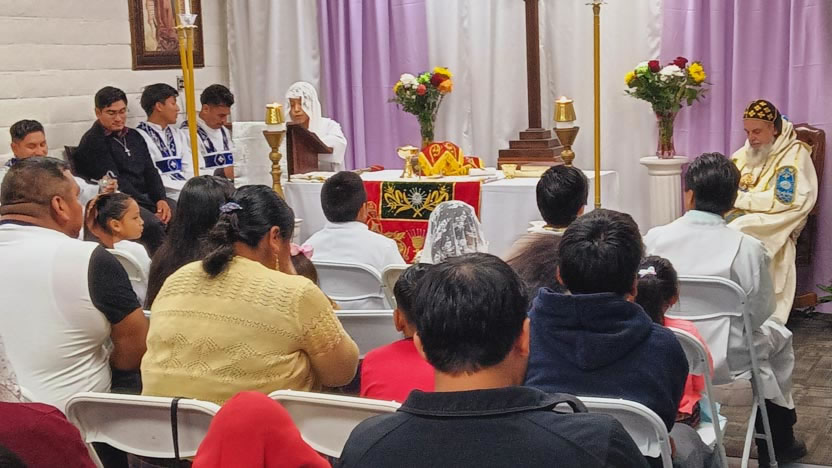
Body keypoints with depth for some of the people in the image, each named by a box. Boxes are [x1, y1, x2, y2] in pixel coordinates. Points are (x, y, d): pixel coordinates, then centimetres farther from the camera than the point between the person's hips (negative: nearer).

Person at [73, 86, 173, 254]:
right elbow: (116, 183, -11)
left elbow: (150, 171, 15)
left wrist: (161, 199, -6)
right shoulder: (92, 142, -4)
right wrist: (152, 208, -16)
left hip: (146, 196, 7)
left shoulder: (133, 136, 19)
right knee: (155, 226, -34)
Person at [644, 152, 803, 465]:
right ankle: (777, 442, 41)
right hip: (729, 356, -3)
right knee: (778, 336, 30)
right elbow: (760, 313, -10)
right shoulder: (749, 249, -20)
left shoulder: (654, 239, -14)